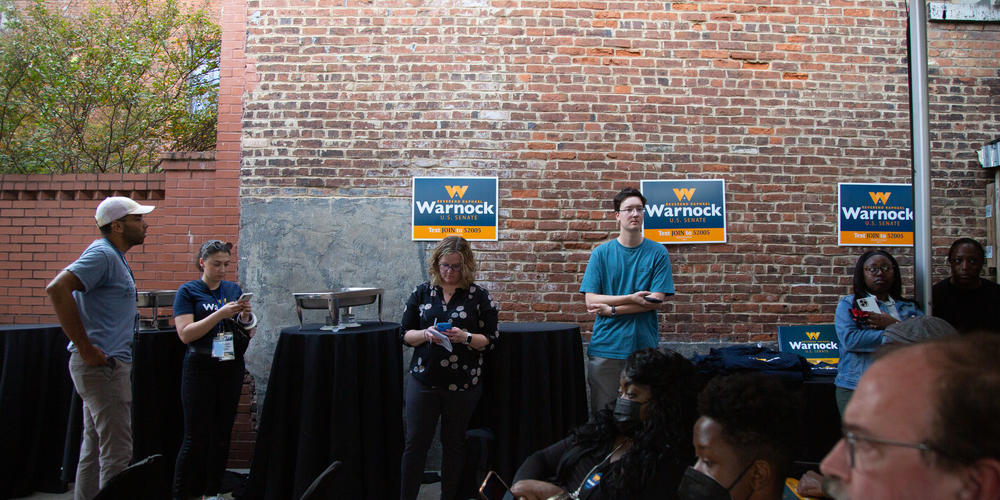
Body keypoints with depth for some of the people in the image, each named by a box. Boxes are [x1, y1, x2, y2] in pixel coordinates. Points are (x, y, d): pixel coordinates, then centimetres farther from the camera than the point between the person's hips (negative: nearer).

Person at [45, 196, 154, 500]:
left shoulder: (113, 257, 17)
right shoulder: (102, 254, -13)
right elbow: (57, 289, -26)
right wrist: (85, 348, -23)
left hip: (108, 364, 10)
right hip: (102, 365, -10)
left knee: (95, 449, 16)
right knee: (117, 453, -8)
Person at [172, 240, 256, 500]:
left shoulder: (234, 289, 10)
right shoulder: (188, 291, -2)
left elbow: (249, 333, 13)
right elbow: (185, 333, -12)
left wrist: (246, 317, -10)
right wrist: (221, 314, -20)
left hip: (232, 369, 4)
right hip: (200, 370, -4)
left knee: (222, 435, 9)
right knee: (196, 437, -5)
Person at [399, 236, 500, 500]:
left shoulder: (478, 296, 0)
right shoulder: (422, 293, 6)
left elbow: (489, 340, 1)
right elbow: (406, 334, 7)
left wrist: (465, 337, -18)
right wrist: (426, 335, -13)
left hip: (463, 384, -1)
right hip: (423, 379, 1)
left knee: (454, 443, 10)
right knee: (415, 442, 2)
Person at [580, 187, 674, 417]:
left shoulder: (658, 253, 3)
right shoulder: (601, 253, 4)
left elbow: (655, 301, -5)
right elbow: (591, 300, -3)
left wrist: (611, 309, -11)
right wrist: (631, 298, -14)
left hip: (644, 346, 0)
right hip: (605, 346, 0)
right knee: (602, 413, 6)